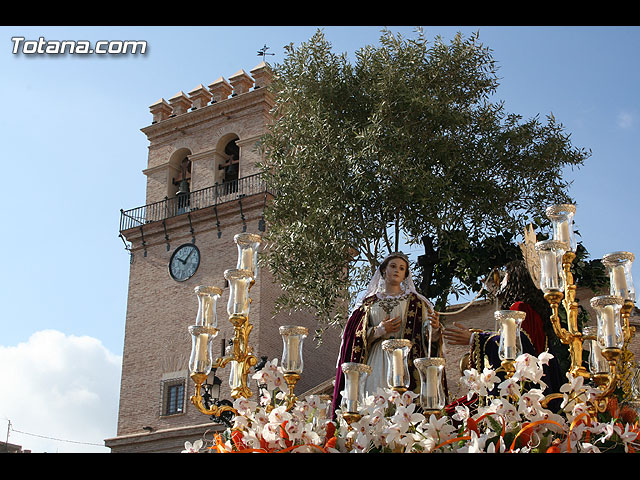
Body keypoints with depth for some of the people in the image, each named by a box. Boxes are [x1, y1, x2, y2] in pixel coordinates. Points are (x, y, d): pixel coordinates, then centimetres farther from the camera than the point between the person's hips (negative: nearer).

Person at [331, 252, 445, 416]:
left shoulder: (414, 301, 13)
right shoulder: (370, 302, 16)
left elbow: (425, 333, 2)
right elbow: (357, 336, 9)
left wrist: (433, 328, -20)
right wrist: (379, 330, -6)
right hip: (376, 363, 1)